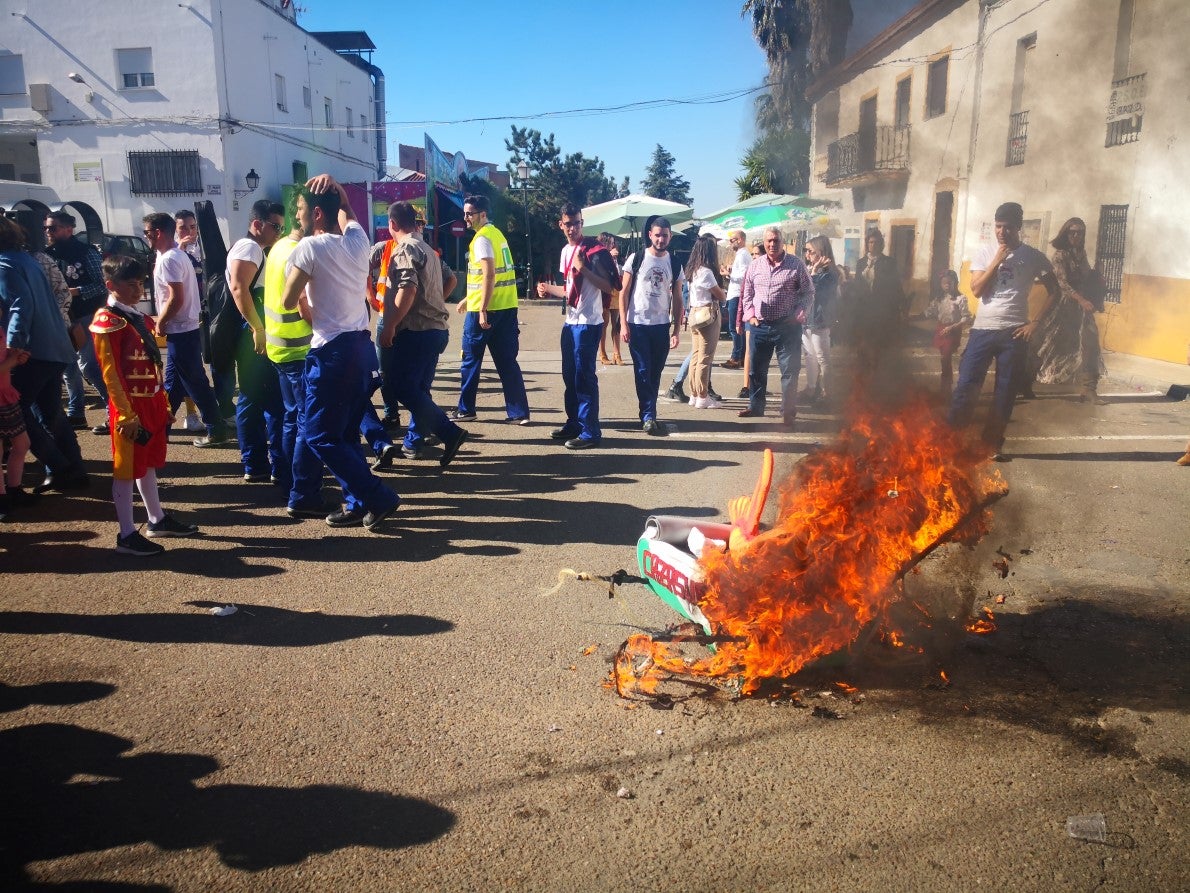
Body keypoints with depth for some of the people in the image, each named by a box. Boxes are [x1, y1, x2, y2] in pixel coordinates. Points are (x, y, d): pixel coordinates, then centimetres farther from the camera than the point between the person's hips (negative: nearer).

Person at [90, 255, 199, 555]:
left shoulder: (142, 319, 13)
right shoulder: (107, 321, -13)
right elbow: (110, 374, -16)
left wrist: (164, 404, 15)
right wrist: (126, 415, -18)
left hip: (153, 402, 8)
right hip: (131, 406, -8)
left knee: (149, 463, 18)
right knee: (126, 469, 0)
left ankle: (158, 519, 30)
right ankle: (127, 535, 8)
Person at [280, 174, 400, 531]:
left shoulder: (309, 247, -12)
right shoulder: (358, 239, 7)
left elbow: (288, 302, -7)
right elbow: (347, 214, 32)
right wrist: (335, 190, 23)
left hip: (332, 352, -8)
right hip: (361, 347, 8)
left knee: (321, 436, 0)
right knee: (346, 434, 16)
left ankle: (379, 498, -3)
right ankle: (358, 504, 18)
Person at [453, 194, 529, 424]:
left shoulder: (482, 239, -11)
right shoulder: (496, 233, 17)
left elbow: (489, 276, -20)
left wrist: (482, 309, -22)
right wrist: (468, 299, 30)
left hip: (484, 309, -8)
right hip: (506, 307, 8)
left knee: (471, 361, 6)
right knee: (507, 362, 7)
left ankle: (466, 409, 16)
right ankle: (519, 412, 4)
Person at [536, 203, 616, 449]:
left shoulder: (592, 249, -11)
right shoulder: (565, 251, 14)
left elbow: (608, 287, -16)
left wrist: (583, 268, -23)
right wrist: (549, 289, 11)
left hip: (588, 323, -8)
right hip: (570, 322, 9)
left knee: (584, 377, -7)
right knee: (569, 375, 14)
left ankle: (590, 432, -1)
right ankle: (574, 423, 26)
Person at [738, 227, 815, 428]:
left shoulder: (796, 264, 0)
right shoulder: (755, 265, 9)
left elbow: (808, 292, 4)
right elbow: (746, 293, 16)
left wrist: (800, 314, -8)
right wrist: (750, 315, 3)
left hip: (787, 326, -3)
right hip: (759, 326, 3)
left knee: (789, 370, -2)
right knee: (756, 369, 10)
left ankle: (788, 412, 7)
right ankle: (755, 407, 24)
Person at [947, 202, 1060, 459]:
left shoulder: (1033, 256, 2)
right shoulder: (984, 253, 4)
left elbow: (1055, 291, 6)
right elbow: (977, 290, -6)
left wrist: (1035, 322, -2)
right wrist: (997, 260, -11)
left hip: (1014, 333, 0)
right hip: (982, 329, 0)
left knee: (1005, 391, 4)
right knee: (966, 384, -3)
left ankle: (993, 442, 15)